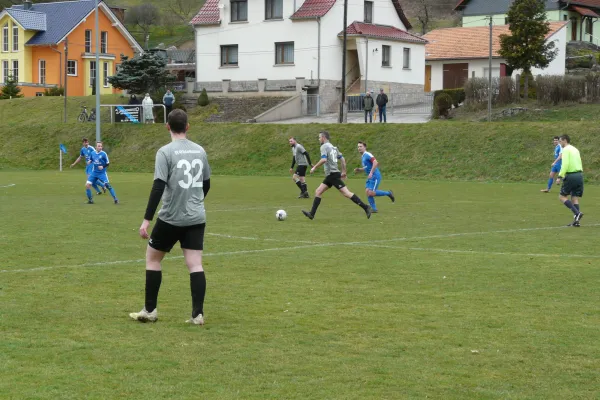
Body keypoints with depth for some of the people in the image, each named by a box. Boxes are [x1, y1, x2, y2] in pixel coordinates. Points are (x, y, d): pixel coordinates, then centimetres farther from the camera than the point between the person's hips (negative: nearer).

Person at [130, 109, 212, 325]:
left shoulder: (165, 152, -10)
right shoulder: (200, 151, 7)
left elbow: (158, 187, -17)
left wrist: (147, 220, -15)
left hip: (171, 218, -4)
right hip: (197, 218, 4)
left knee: (152, 257, 12)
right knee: (195, 264, 2)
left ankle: (150, 311, 14)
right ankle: (198, 314, -6)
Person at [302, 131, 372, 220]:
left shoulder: (324, 146, -9)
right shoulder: (333, 147, 18)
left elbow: (324, 159, -23)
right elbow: (342, 159, 20)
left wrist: (314, 167, -13)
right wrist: (344, 171, 24)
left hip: (332, 175, -10)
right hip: (330, 176, 10)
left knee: (346, 193, -13)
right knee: (318, 192, 8)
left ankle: (365, 207, -15)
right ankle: (312, 214, 5)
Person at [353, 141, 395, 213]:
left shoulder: (367, 155, -12)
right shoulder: (363, 156, 18)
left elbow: (375, 162, -25)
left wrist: (371, 173, -28)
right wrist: (359, 170, 15)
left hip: (375, 176, -9)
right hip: (370, 177, 9)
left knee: (371, 193, -15)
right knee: (367, 192, -2)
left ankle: (388, 193, 1)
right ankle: (374, 208, 0)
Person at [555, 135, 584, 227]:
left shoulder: (566, 150, -6)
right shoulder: (575, 149, 19)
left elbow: (565, 164, -18)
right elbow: (579, 164, 19)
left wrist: (560, 177, -19)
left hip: (571, 176, -8)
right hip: (579, 175, 8)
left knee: (562, 196, 2)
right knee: (575, 198, 9)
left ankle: (577, 213, -13)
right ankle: (577, 221, 1)